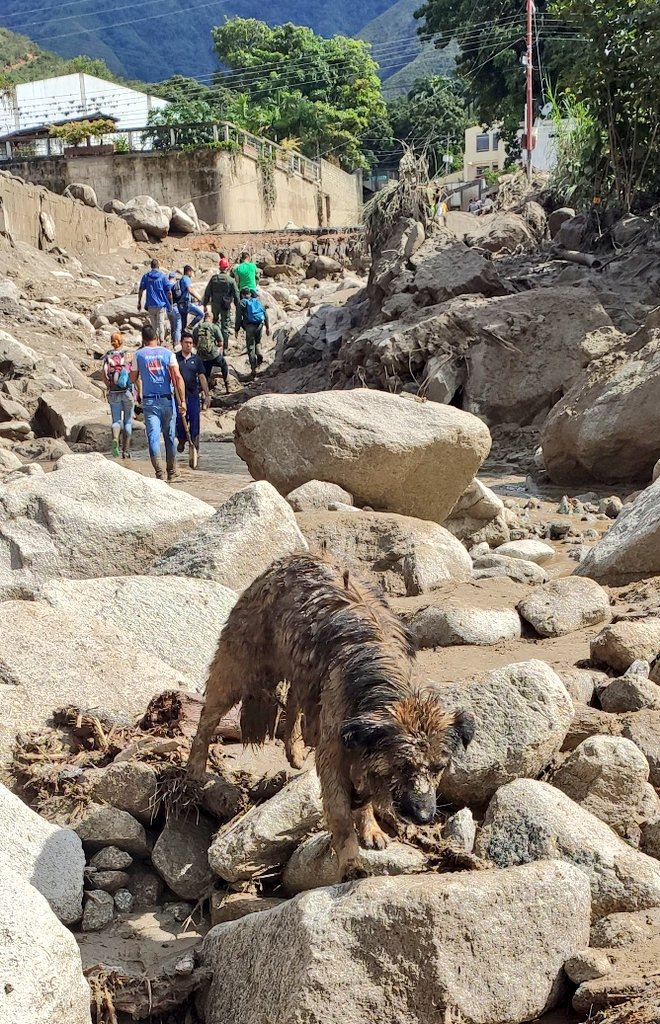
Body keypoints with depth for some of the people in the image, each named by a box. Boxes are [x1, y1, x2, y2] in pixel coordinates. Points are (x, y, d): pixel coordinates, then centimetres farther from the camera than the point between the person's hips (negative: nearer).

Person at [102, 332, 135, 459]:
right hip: (127, 391, -1)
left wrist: (108, 386, 5)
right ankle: (126, 451, 10)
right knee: (128, 421, 8)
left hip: (113, 392, 1)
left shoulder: (108, 355, 1)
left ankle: (115, 439, -20)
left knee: (116, 420, 9)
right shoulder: (128, 355, -4)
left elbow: (104, 372, -9)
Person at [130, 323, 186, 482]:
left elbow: (133, 379, 11)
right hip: (167, 400, 1)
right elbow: (177, 377, -9)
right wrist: (182, 401, -10)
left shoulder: (139, 355, 1)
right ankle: (172, 472, 21)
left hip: (149, 402, -1)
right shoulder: (168, 353, 0)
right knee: (170, 437, 12)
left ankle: (159, 472, -14)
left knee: (153, 437, -3)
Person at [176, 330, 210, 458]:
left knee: (195, 420, -3)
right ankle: (181, 440, 24)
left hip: (193, 395, 1)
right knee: (180, 420, 3)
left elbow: (202, 377, 8)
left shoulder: (196, 359, 7)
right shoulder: (175, 358, 1)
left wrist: (207, 395, 4)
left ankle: (194, 442, 4)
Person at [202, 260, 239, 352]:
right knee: (225, 327, 4)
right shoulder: (231, 280, -8)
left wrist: (205, 304, 12)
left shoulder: (213, 278, -1)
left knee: (216, 321, 24)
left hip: (215, 305, 2)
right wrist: (237, 307, 4)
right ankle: (224, 349, 5)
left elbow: (207, 293, 3)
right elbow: (236, 295, -5)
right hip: (226, 306, -2)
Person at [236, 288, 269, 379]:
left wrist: (237, 330, 3)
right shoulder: (258, 301, 15)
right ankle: (259, 354, -4)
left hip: (250, 325, -4)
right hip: (260, 324, 4)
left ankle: (253, 368, -3)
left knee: (250, 346, 3)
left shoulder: (242, 303, 3)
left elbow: (239, 317, -2)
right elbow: (265, 314, 13)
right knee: (258, 342, 27)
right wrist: (267, 327, 17)